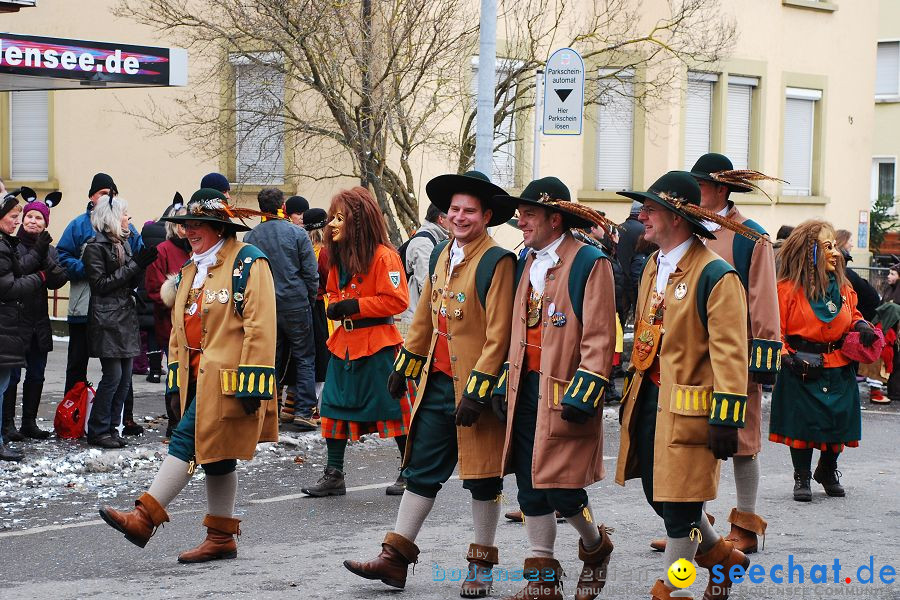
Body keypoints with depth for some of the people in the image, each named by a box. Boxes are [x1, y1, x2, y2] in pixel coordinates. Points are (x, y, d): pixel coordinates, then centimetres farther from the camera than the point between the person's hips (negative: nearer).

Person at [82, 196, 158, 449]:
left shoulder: (123, 243, 17)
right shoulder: (96, 246, -8)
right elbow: (101, 284, -13)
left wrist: (140, 265, 0)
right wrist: (134, 265, -14)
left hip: (126, 315, 8)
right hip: (107, 319, -8)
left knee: (125, 376, 6)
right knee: (113, 375, -9)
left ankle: (111, 427, 13)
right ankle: (98, 430, -1)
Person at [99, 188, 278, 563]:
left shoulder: (247, 263, -9)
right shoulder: (189, 271, 18)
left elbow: (260, 326, -15)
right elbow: (180, 327, 23)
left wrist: (252, 384, -19)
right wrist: (177, 377, 18)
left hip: (227, 376, -9)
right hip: (198, 376, 9)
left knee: (188, 442, -15)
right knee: (215, 454, 11)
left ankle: (145, 518, -16)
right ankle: (221, 538, 16)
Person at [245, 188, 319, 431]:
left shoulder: (250, 237, 1)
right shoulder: (297, 233, -7)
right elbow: (311, 272, -6)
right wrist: (310, 299, 8)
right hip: (296, 305, -3)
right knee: (304, 358, 5)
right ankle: (303, 410, -1)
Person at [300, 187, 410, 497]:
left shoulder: (383, 255, -13)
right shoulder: (339, 256, 13)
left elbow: (396, 300, -18)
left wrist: (354, 306, -20)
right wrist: (335, 306, 3)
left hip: (377, 344, -8)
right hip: (345, 343, 8)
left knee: (392, 407, -1)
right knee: (336, 406, 6)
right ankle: (333, 475, 12)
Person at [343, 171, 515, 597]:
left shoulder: (497, 263, -13)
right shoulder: (440, 256, 10)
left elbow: (498, 335, -17)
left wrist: (478, 390, -20)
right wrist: (404, 367, 20)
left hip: (475, 386, -7)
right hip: (437, 382, 7)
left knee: (483, 476, 6)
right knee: (422, 470, 9)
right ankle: (394, 558, 13)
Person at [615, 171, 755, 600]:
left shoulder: (715, 275, -15)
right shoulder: (653, 266, 12)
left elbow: (730, 353, -17)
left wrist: (726, 418, -19)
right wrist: (632, 393, 20)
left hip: (688, 406, -8)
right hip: (649, 399, 8)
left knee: (679, 505, 0)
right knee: (658, 495, 14)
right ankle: (721, 556, 35)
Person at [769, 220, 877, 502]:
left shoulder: (843, 287, 8)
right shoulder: (788, 288, -9)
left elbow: (852, 315, 24)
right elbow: (775, 330, -7)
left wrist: (862, 326, 2)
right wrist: (788, 357, -19)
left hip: (839, 371, 5)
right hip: (802, 371, -5)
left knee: (838, 422, 9)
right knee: (802, 424, 0)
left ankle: (828, 471, 34)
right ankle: (802, 478, 18)